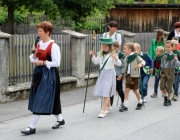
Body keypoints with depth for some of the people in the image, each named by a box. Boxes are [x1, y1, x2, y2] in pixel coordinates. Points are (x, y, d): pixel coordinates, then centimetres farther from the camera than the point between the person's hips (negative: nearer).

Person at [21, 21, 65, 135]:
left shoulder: (53, 46, -14)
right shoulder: (39, 44, 8)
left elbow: (56, 63, -16)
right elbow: (33, 60, 11)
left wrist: (42, 63, -17)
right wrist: (35, 53, -8)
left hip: (49, 74, -8)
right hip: (39, 73, 8)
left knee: (41, 100, -8)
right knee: (48, 99, 14)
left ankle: (32, 127, -8)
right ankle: (60, 119, 32)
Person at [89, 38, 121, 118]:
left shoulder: (112, 54, -8)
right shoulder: (101, 54, 10)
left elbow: (119, 64, -14)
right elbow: (96, 62, 16)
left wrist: (116, 58, -34)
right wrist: (92, 55, 2)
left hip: (109, 73, -6)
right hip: (102, 73, 6)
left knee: (106, 93, -10)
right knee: (103, 92, 11)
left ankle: (103, 111, -12)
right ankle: (107, 107, 30)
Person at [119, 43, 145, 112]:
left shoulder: (136, 56, -9)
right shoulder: (126, 58, 7)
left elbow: (143, 61, -11)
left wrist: (141, 64, -31)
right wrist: (122, 74, 11)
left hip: (134, 76, -4)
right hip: (128, 76, 4)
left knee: (135, 90, 7)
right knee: (127, 90, -2)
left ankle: (140, 102, 30)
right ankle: (125, 106, -2)